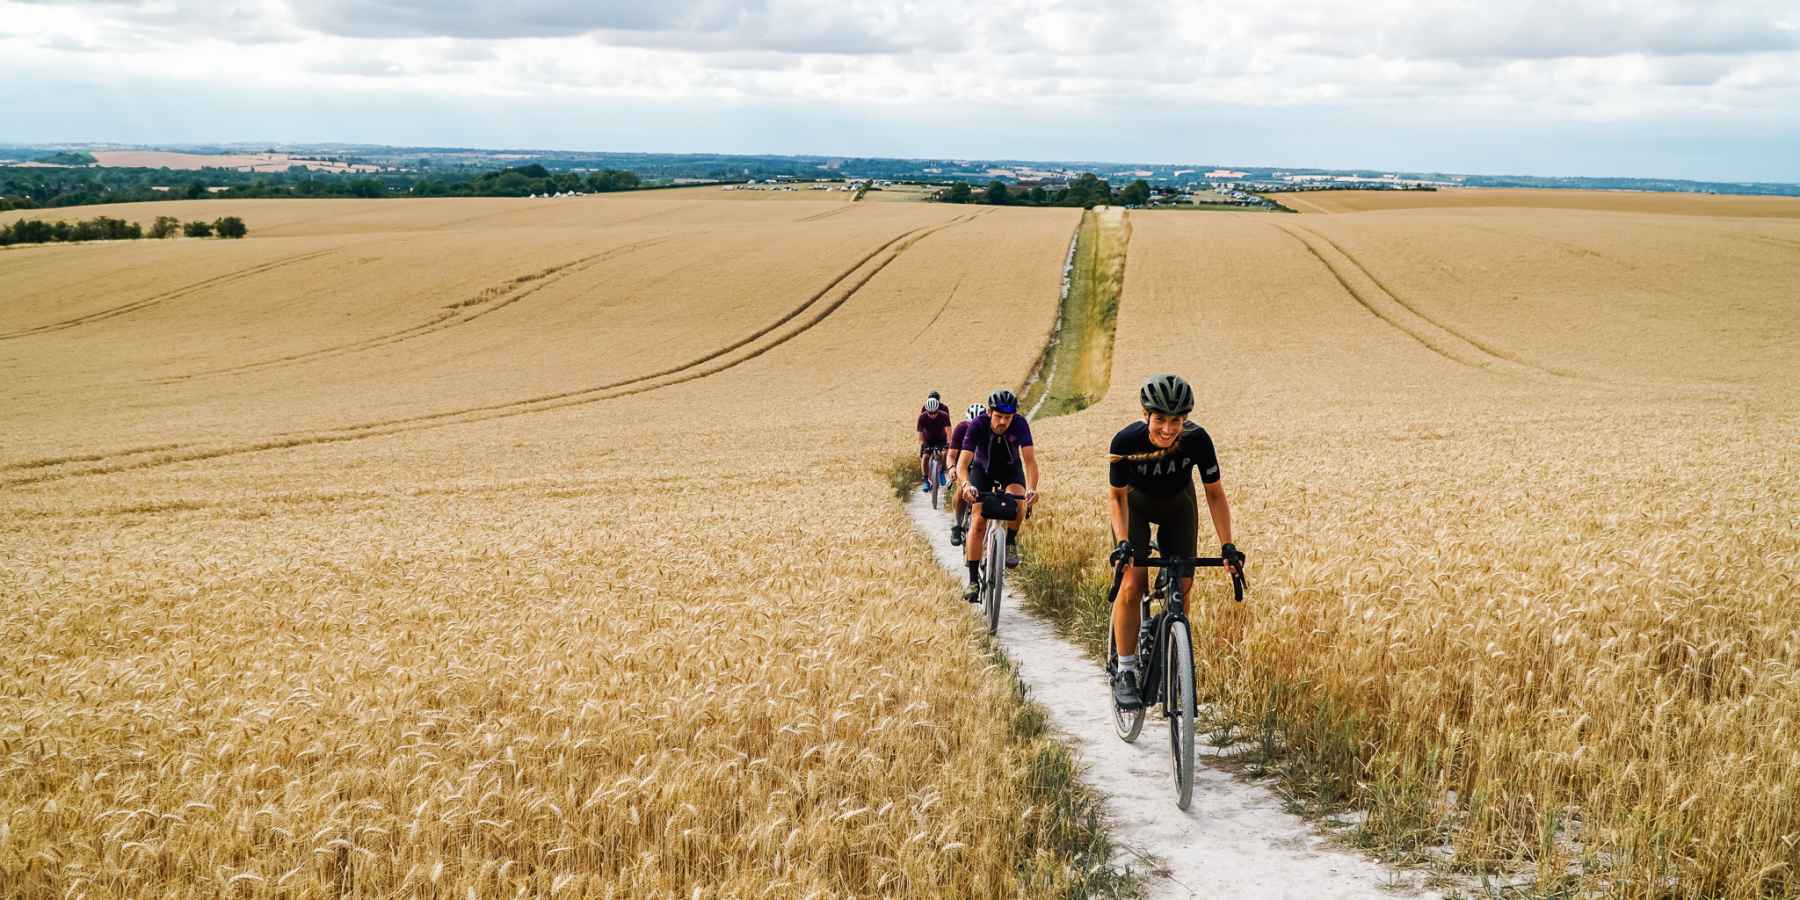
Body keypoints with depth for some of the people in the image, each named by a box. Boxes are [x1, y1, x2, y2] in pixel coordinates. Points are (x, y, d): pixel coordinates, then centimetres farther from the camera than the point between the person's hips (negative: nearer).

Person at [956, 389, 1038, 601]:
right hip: (983, 469, 0)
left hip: (1011, 469, 0)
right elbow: (963, 463, -37)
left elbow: (1029, 459, -36)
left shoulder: (1020, 424, -29)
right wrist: (966, 485, -58)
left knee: (1019, 503, -32)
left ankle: (1011, 541, -2)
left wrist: (1031, 488, -54)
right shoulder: (977, 426, -31)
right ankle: (973, 580, -6)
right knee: (979, 522, -13)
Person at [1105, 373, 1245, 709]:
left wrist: (1228, 546, -25)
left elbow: (1215, 494, -19)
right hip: (1136, 503, -2)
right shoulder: (1127, 441, -34)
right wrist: (1123, 541, -32)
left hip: (1178, 505, 2)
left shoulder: (1197, 440, -32)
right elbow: (1116, 496, -19)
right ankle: (1125, 672, -6)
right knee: (1132, 584, -16)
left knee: (1182, 585, -5)